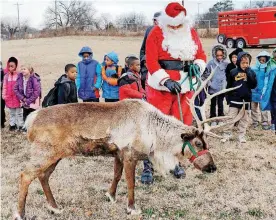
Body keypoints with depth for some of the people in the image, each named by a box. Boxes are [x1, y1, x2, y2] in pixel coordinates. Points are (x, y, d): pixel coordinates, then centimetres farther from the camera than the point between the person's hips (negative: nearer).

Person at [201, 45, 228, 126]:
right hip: (213, 88, -1)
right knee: (213, 104, 10)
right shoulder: (211, 63, -6)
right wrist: (208, 83, -7)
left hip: (222, 88, 1)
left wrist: (226, 84, 0)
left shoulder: (226, 64, -2)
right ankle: (213, 120, 19)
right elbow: (206, 74, -1)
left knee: (220, 104, 10)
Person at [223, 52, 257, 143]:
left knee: (244, 120, 10)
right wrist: (228, 97, 4)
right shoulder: (233, 72, -4)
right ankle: (226, 135, 8)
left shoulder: (251, 72, 0)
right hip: (234, 100, -1)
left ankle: (242, 136, 19)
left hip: (246, 100, 2)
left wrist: (248, 74, -18)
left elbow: (254, 85, -11)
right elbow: (229, 86, 4)